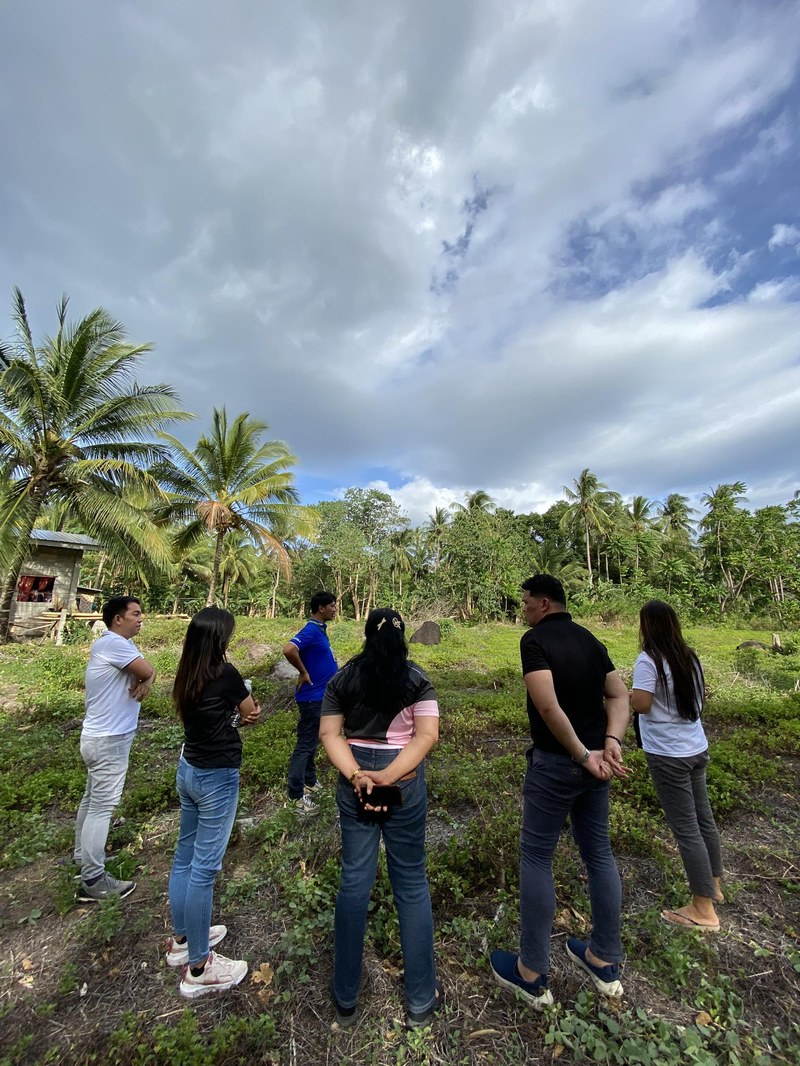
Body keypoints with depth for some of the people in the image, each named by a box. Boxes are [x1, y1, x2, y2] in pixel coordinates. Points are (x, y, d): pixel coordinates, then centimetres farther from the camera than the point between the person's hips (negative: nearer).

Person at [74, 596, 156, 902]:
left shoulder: (122, 644, 9)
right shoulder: (111, 643, -23)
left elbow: (149, 672, 4)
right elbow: (147, 671, -26)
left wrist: (145, 681, -17)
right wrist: (145, 678, -5)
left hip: (100, 737, 10)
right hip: (109, 740, -10)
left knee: (92, 800, 22)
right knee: (102, 807, 1)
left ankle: (83, 856, 39)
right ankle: (93, 880, 12)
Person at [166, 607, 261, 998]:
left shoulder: (186, 677, 0)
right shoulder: (225, 674, -23)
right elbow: (251, 711, -6)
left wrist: (235, 715, -5)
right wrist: (243, 708, 12)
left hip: (188, 769, 8)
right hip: (216, 777, -8)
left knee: (185, 855, 22)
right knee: (205, 866, 5)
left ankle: (182, 938, 42)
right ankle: (198, 969, 22)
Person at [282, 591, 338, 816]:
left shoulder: (320, 629, 6)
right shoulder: (311, 630, -23)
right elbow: (289, 650, -37)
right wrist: (303, 673, -24)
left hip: (320, 695, 9)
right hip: (312, 696, -9)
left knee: (311, 741, 21)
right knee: (305, 744, 1)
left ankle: (309, 781, 37)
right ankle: (296, 796, 13)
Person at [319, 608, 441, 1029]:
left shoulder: (342, 678, 1)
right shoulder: (416, 678, -5)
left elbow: (329, 734, -6)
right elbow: (427, 735, -15)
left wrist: (357, 776, -14)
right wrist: (388, 777, -18)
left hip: (354, 784, 2)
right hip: (406, 783, -2)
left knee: (354, 880, 17)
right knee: (411, 883, 15)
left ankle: (345, 997, 34)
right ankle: (421, 1000, 31)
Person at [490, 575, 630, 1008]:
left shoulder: (535, 639, -17)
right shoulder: (591, 640, 6)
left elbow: (548, 706, -25)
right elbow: (619, 695, 3)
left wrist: (583, 755, -16)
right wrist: (610, 741, -8)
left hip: (555, 762, -7)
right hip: (595, 763, 7)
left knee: (536, 857, 9)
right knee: (598, 852, 21)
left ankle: (531, 974, 24)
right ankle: (605, 962, 37)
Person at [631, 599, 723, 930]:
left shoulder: (649, 660, -21)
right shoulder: (689, 657, 2)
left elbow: (640, 704, -24)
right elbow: (696, 698, 13)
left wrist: (630, 691, -5)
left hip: (668, 755, -7)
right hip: (697, 749, 8)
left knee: (686, 828, 5)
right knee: (703, 818, 22)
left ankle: (704, 909, 19)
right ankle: (713, 885, 41)